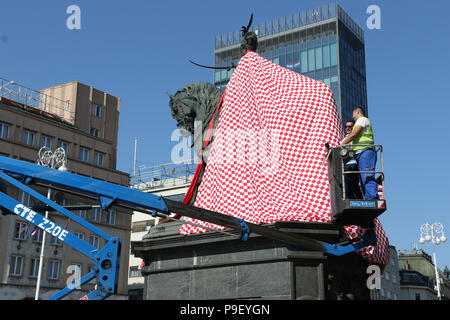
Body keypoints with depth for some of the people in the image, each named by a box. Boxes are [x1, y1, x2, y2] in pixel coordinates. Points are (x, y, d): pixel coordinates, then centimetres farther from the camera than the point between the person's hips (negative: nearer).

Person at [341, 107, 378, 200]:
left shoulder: (362, 119, 2)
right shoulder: (361, 121, 32)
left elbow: (353, 134, -9)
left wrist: (341, 145, -6)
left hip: (365, 151, -10)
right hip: (361, 154, 10)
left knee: (368, 177, -19)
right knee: (364, 178, 2)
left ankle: (373, 198, -28)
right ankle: (368, 200, -3)